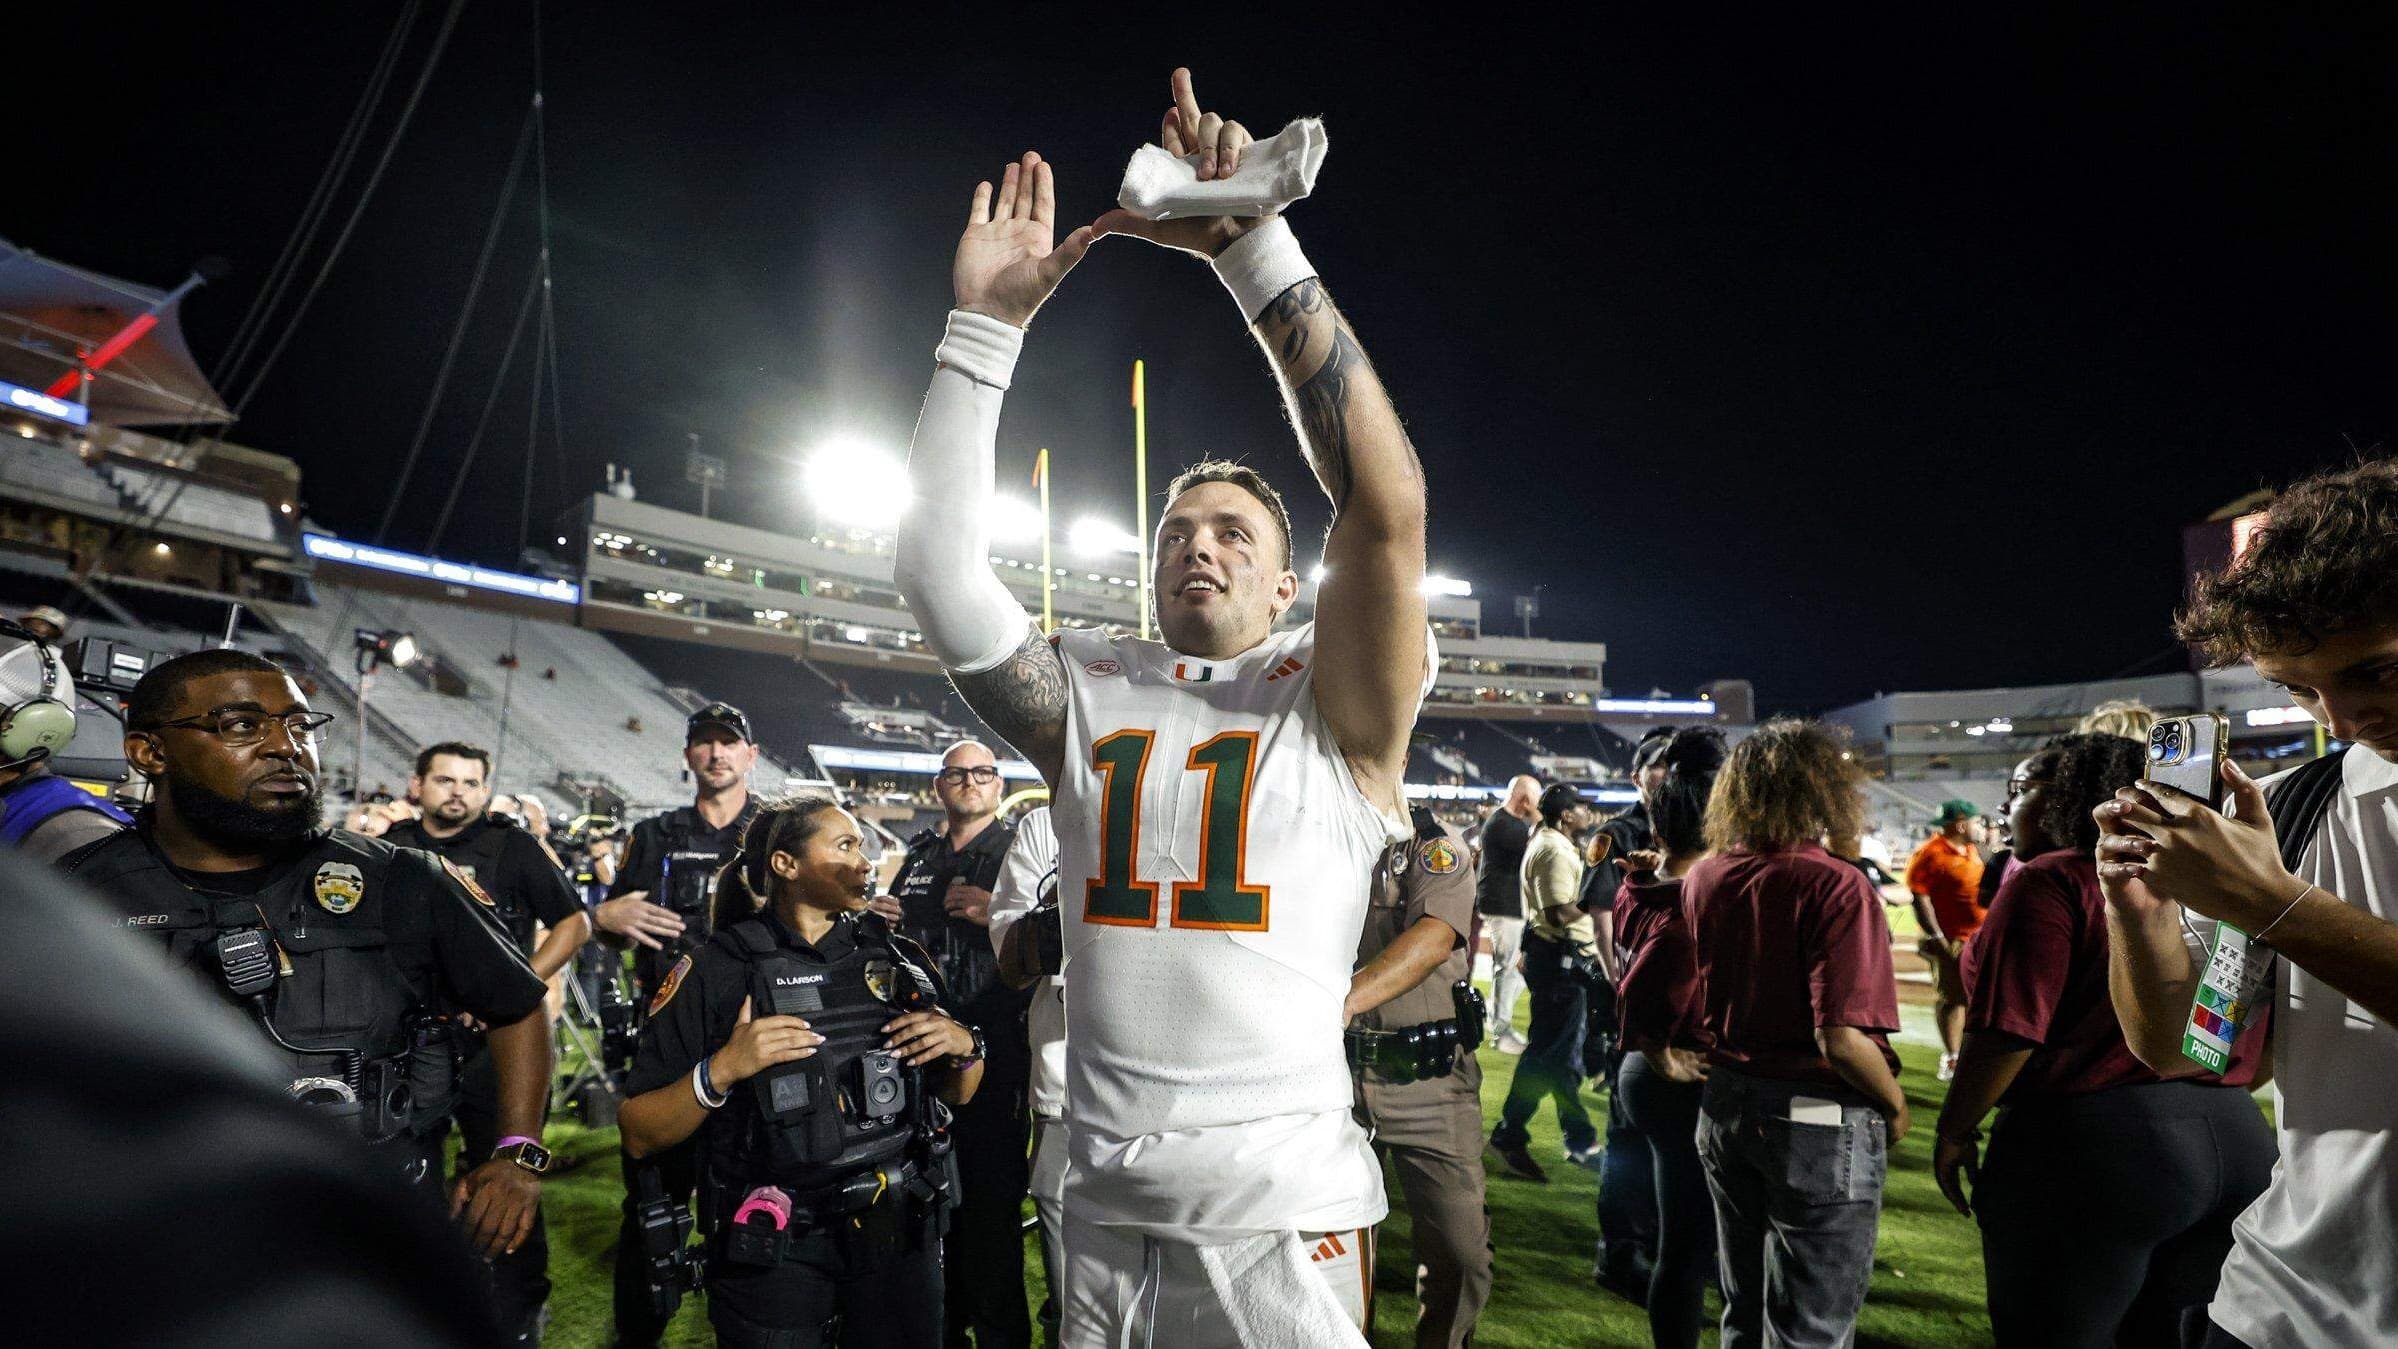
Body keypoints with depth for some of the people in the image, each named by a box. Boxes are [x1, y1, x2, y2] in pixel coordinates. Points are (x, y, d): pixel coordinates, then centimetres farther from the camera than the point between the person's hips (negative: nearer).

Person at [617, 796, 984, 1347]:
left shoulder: (899, 958, 5)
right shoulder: (717, 971, -6)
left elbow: (955, 1094, 14)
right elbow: (639, 1135, -7)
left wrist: (964, 1047, -7)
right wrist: (720, 1070, -23)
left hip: (900, 1236, 4)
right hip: (776, 1247, -3)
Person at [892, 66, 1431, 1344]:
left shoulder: (1333, 702, -5)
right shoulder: (1087, 693, 5)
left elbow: (1386, 504, -20)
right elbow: (936, 560, -3)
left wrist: (1248, 243, -21)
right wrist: (986, 324, -8)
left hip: (1277, 1213, -3)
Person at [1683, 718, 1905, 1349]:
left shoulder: (1703, 877, 0)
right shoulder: (1835, 886, -20)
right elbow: (1842, 1037, -24)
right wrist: (1896, 1106, -8)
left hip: (1724, 1106, 6)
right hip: (1817, 1120, -6)